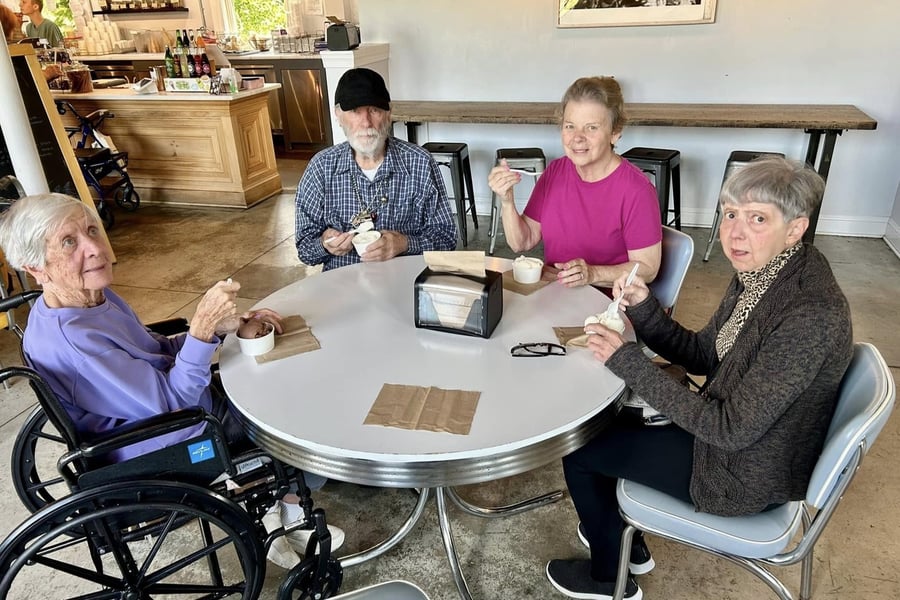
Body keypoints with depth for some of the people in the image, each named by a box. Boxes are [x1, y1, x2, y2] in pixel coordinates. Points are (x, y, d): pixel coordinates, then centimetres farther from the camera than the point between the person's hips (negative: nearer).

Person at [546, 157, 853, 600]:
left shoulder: (810, 316, -32)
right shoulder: (759, 273, -6)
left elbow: (732, 429, -29)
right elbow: (702, 356, 2)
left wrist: (627, 361, -29)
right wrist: (644, 310, -15)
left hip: (747, 475, -8)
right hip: (732, 426, 9)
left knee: (578, 450, 0)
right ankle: (626, 544, 38)